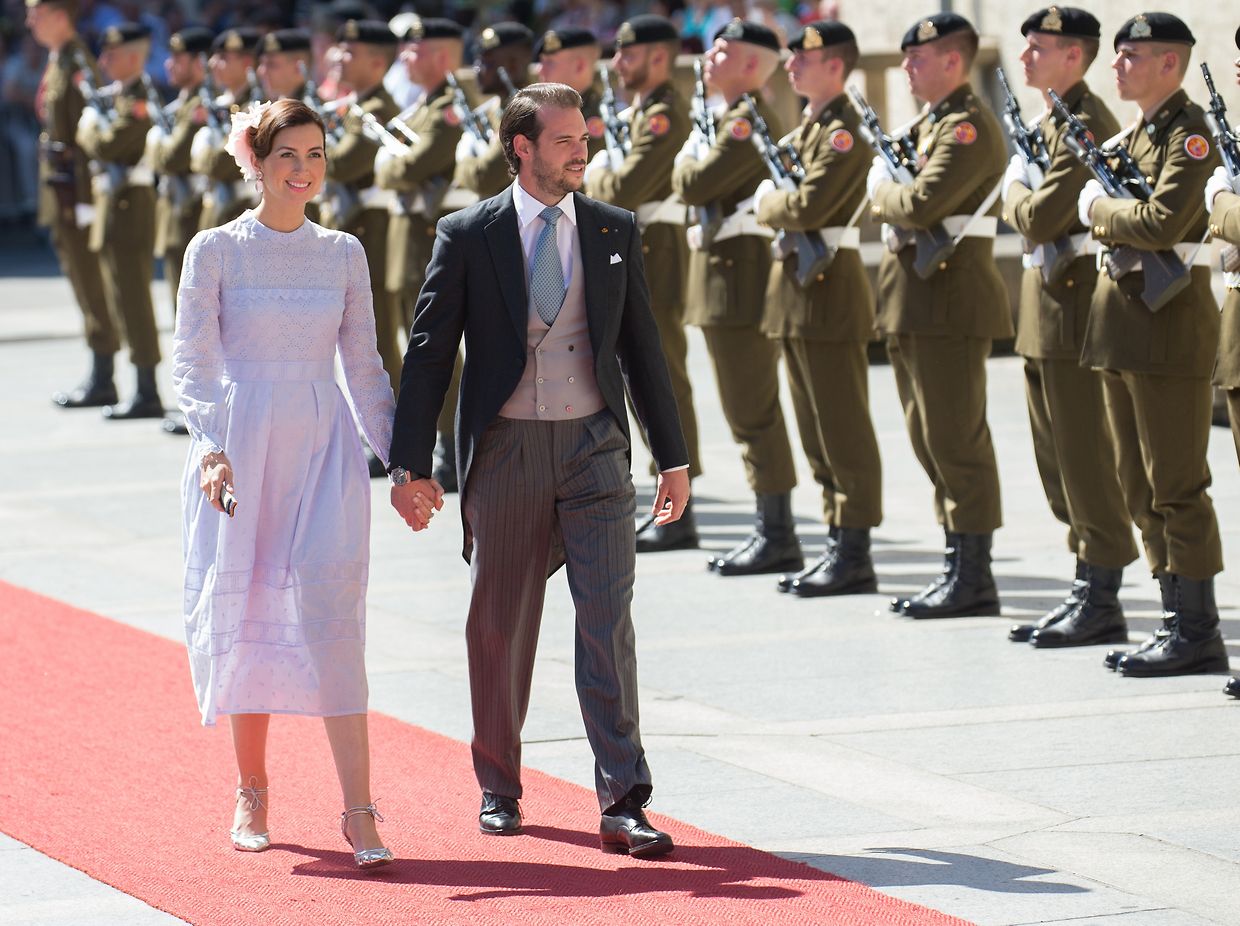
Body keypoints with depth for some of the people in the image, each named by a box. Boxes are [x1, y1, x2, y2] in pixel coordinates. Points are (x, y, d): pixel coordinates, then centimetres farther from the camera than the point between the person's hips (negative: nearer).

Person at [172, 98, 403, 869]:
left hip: (325, 446, 1)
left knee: (331, 615, -10)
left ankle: (359, 810, -15)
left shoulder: (344, 254, 8)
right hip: (243, 448, -1)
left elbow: (364, 364, 13)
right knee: (245, 616, 4)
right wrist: (212, 449, -17)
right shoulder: (216, 250, 0)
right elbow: (192, 361, -4)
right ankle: (252, 796, 18)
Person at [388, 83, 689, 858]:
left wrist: (673, 455, 10)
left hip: (594, 448, 1)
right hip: (505, 450, -1)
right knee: (501, 627, 9)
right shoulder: (469, 236, -1)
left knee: (608, 620, -8)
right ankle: (499, 790, 25)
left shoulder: (615, 231, 6)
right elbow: (429, 354, 0)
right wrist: (411, 465, -5)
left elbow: (643, 347, 11)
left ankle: (623, 805, -10)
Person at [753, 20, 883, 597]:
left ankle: (855, 555, -3)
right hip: (795, 288, 10)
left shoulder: (843, 132, -14)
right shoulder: (806, 127, 17)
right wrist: (774, 199, -2)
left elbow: (809, 205, -23)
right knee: (817, 431, 12)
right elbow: (784, 196, 19)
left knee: (843, 430, -6)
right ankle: (839, 544, 17)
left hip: (830, 289, -10)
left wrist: (767, 204, -5)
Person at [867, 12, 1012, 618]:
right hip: (914, 303, 10)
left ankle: (972, 579, -3)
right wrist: (887, 188, -2)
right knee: (931, 439, 12)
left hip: (949, 305, -10)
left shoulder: (968, 127, -14)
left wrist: (880, 188, -7)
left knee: (955, 442, -6)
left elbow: (920, 205, -24)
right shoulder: (928, 122, 18)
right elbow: (894, 198, 18)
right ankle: (959, 569, 18)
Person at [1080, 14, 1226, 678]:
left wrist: (1098, 207, -10)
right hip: (1119, 323, 9)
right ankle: (1177, 620, 17)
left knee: (1177, 487, -6)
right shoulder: (1129, 135, 16)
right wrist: (1106, 210, -2)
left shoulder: (1189, 135, -12)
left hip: (1169, 324, -9)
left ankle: (1198, 635, -2)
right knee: (1142, 487, 11)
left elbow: (1162, 223, -24)